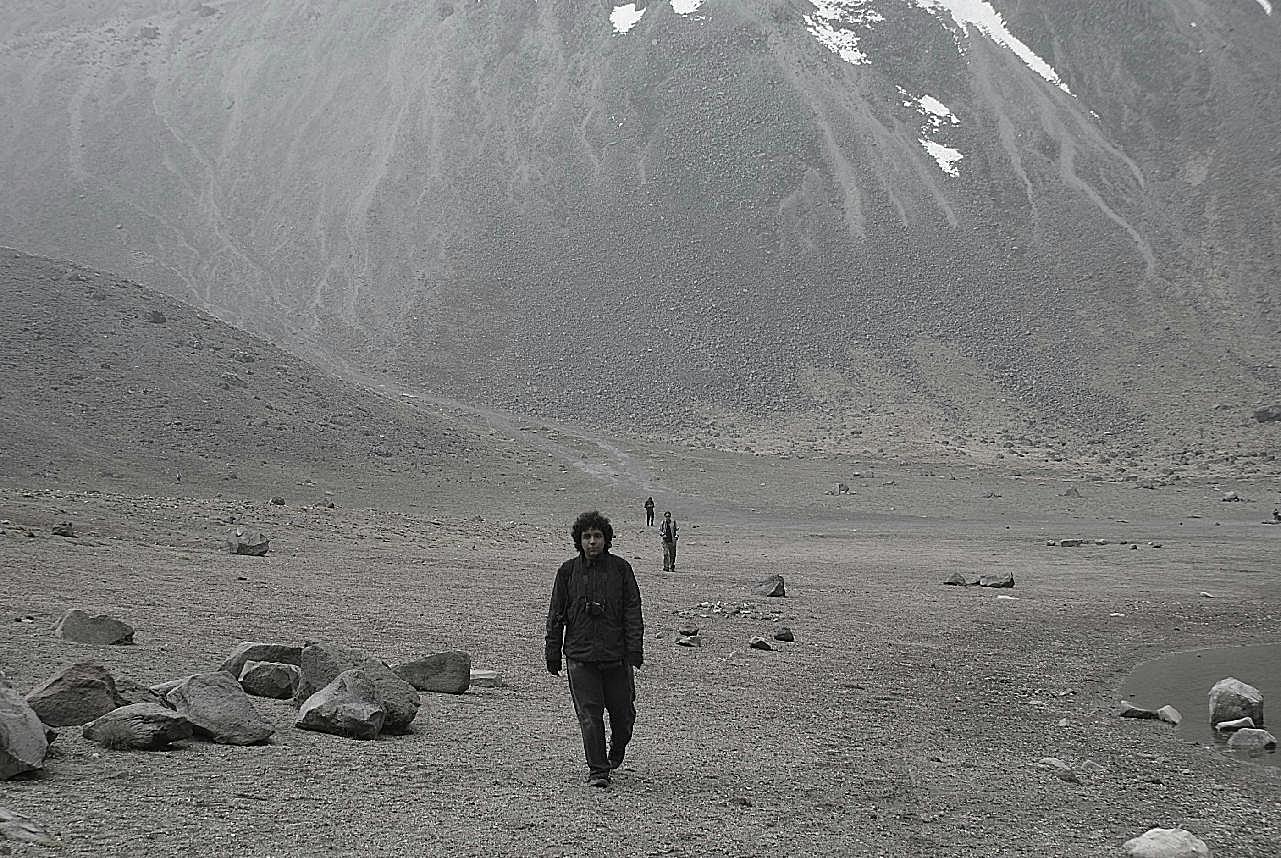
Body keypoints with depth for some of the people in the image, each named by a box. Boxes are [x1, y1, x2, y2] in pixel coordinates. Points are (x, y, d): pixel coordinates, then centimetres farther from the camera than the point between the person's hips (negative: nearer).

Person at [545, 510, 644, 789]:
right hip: (580, 656, 0)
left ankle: (617, 753, 36)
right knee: (590, 715, -3)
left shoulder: (620, 568, 2)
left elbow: (633, 611, 1)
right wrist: (553, 654, 6)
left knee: (622, 711, 7)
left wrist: (635, 650, -7)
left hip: (616, 655, 0)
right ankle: (597, 771, 6)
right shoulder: (568, 571, 4)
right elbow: (556, 614, 9)